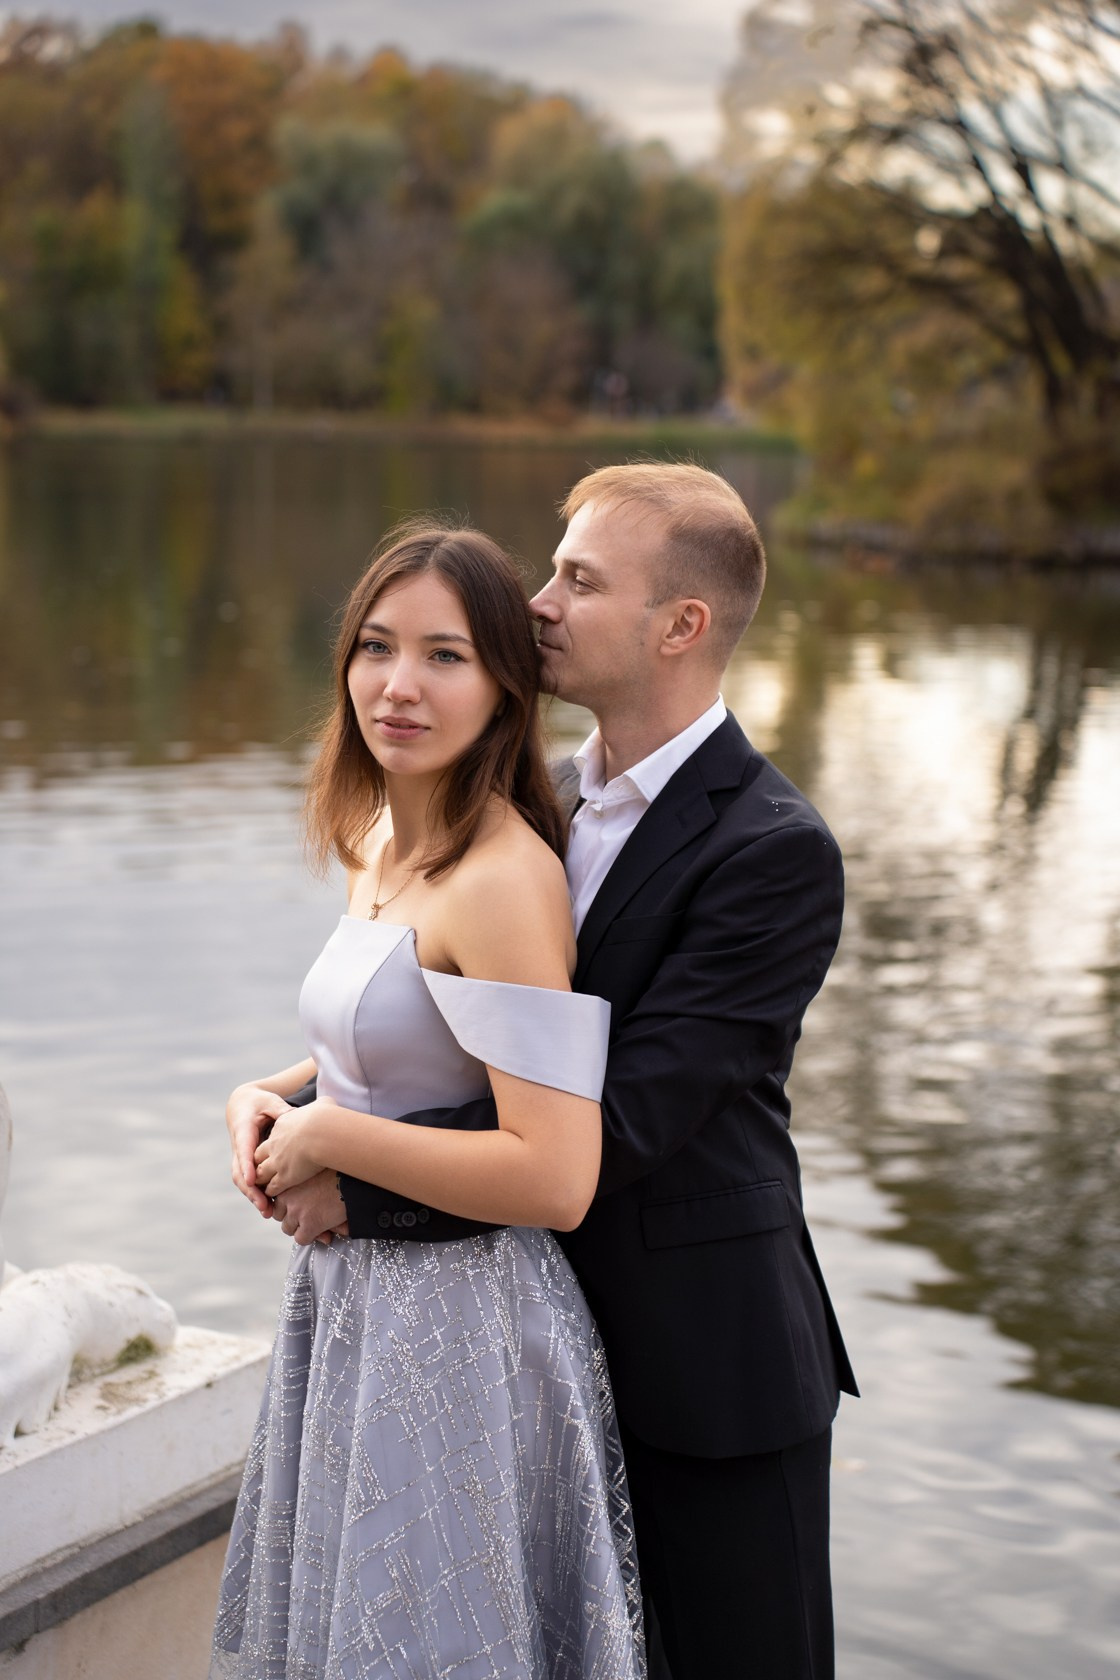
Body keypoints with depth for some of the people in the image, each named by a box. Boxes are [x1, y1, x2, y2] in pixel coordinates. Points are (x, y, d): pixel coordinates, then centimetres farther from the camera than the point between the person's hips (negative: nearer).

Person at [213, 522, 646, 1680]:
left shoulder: (503, 879, -23)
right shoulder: (381, 841, 6)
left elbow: (555, 1179, -27)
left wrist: (327, 1135, -18)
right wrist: (270, 1095, 3)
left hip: (461, 1335, -9)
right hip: (353, 1309, 9)